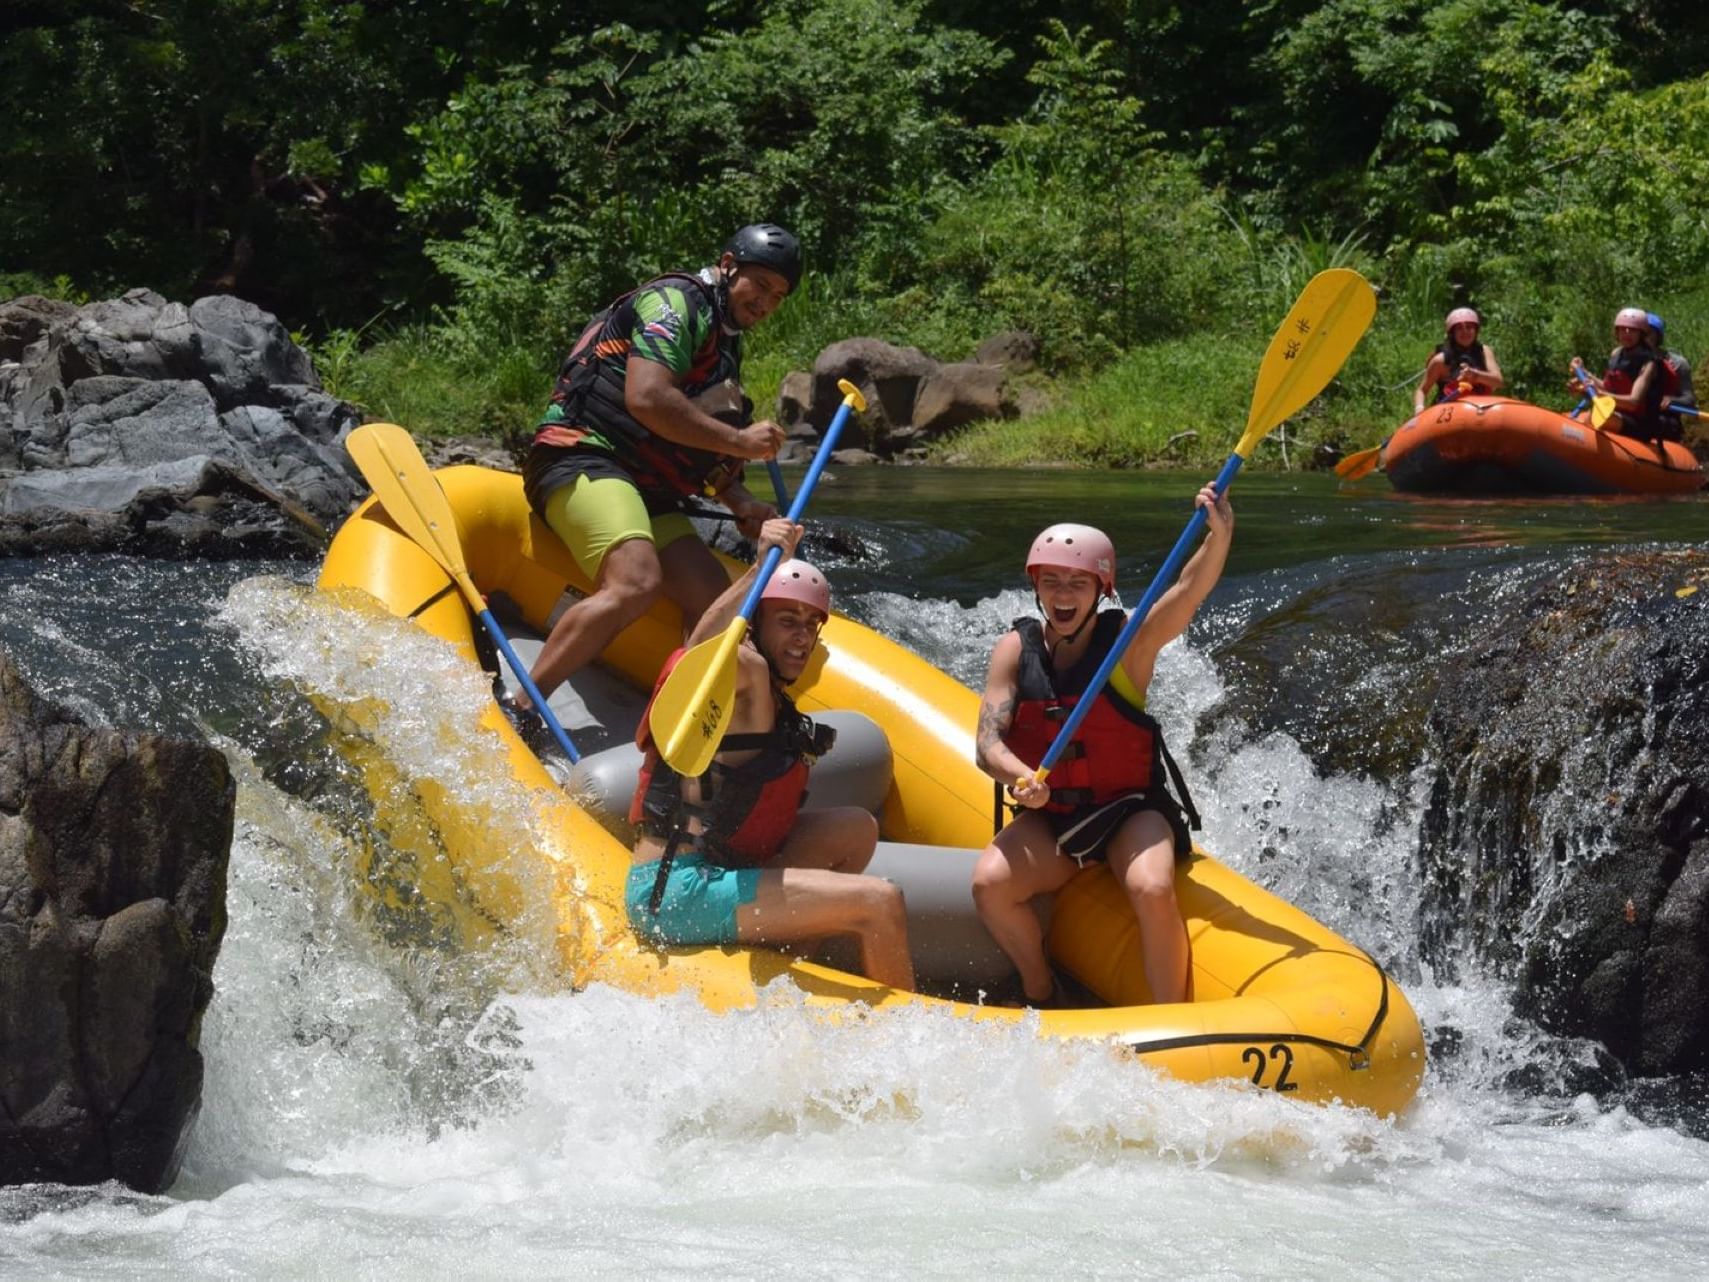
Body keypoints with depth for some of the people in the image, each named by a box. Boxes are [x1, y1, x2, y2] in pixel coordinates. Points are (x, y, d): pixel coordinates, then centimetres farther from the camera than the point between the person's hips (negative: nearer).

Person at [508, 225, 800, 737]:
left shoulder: (726, 342, 26)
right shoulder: (676, 302, -4)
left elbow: (695, 445, 31)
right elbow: (646, 399, -20)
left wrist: (739, 502, 12)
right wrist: (738, 441, -13)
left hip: (647, 491, 10)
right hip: (583, 462, -10)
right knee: (636, 583, -33)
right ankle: (519, 714, -32)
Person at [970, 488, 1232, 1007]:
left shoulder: (1129, 642, -9)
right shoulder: (1016, 649, -3)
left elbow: (1190, 591, -27)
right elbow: (987, 743, -11)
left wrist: (1220, 535, -47)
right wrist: (1020, 777, -34)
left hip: (1129, 811, -2)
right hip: (1048, 817, 3)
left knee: (1151, 889, -31)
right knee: (989, 882, -23)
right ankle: (1040, 993, 3)